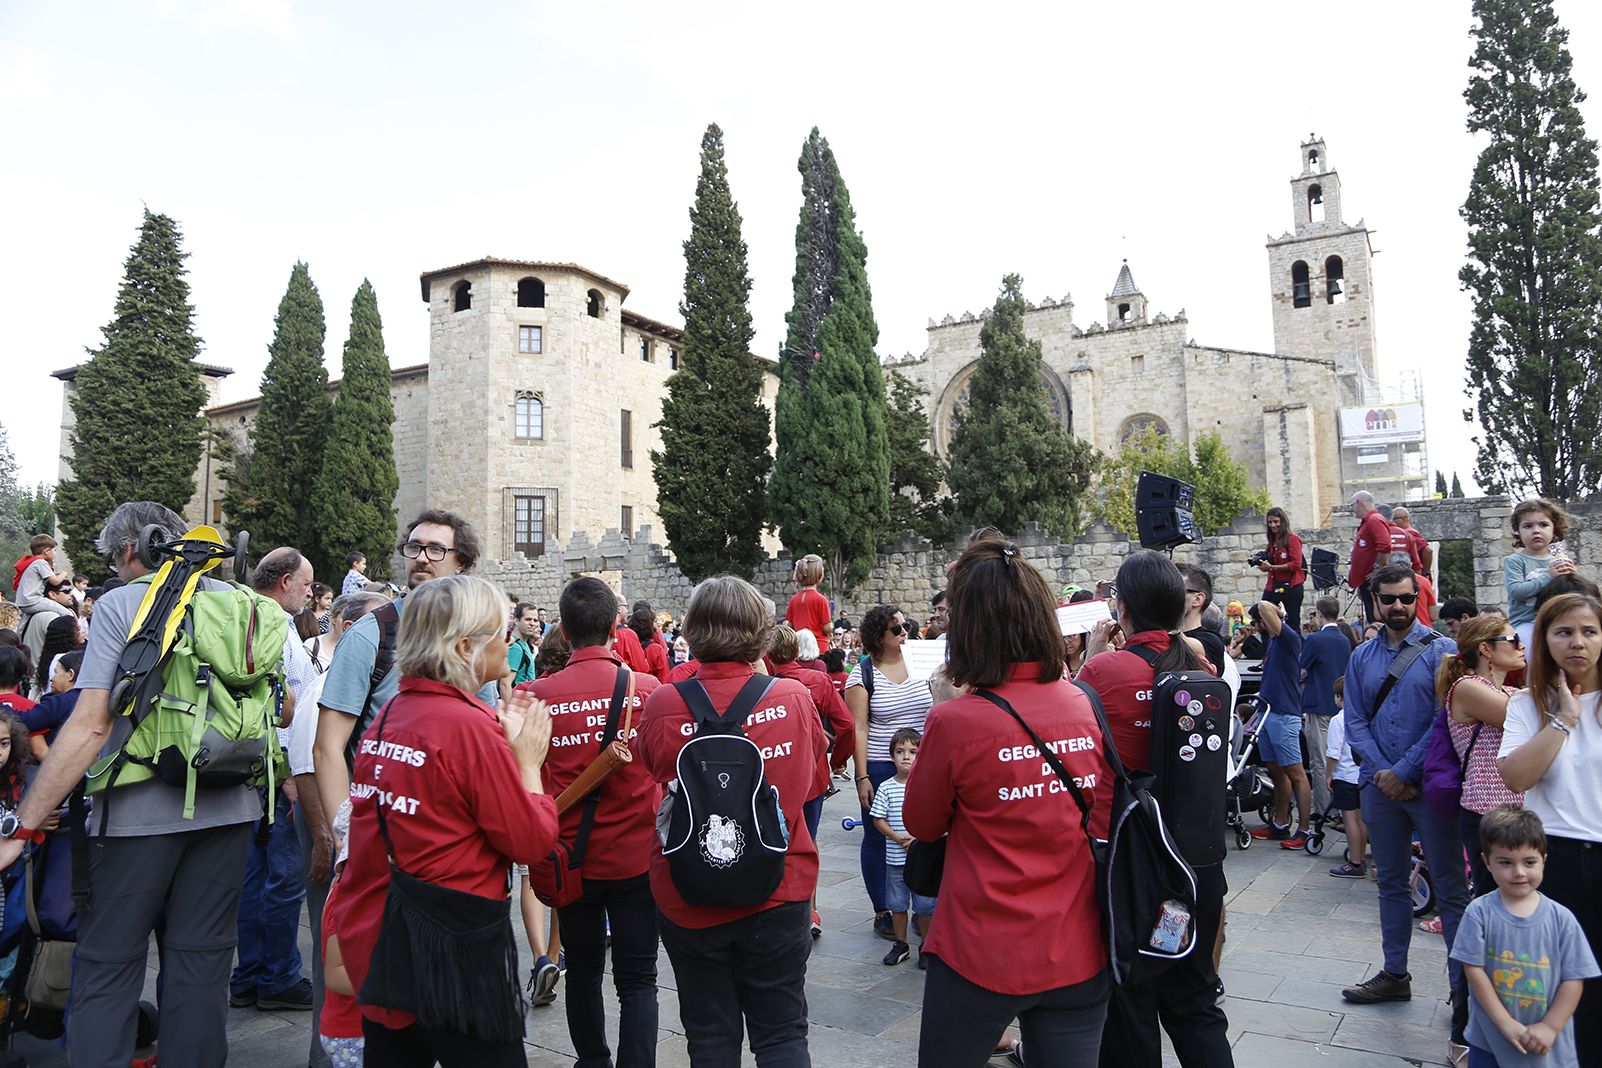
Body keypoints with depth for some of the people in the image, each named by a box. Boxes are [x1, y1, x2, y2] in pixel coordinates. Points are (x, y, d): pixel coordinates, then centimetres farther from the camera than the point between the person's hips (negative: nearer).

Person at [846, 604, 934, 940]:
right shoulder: (862, 673, -6)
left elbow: (935, 712, 11)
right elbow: (858, 729, -8)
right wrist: (862, 776, -12)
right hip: (880, 768, -3)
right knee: (877, 839, 7)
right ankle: (882, 912, 22)